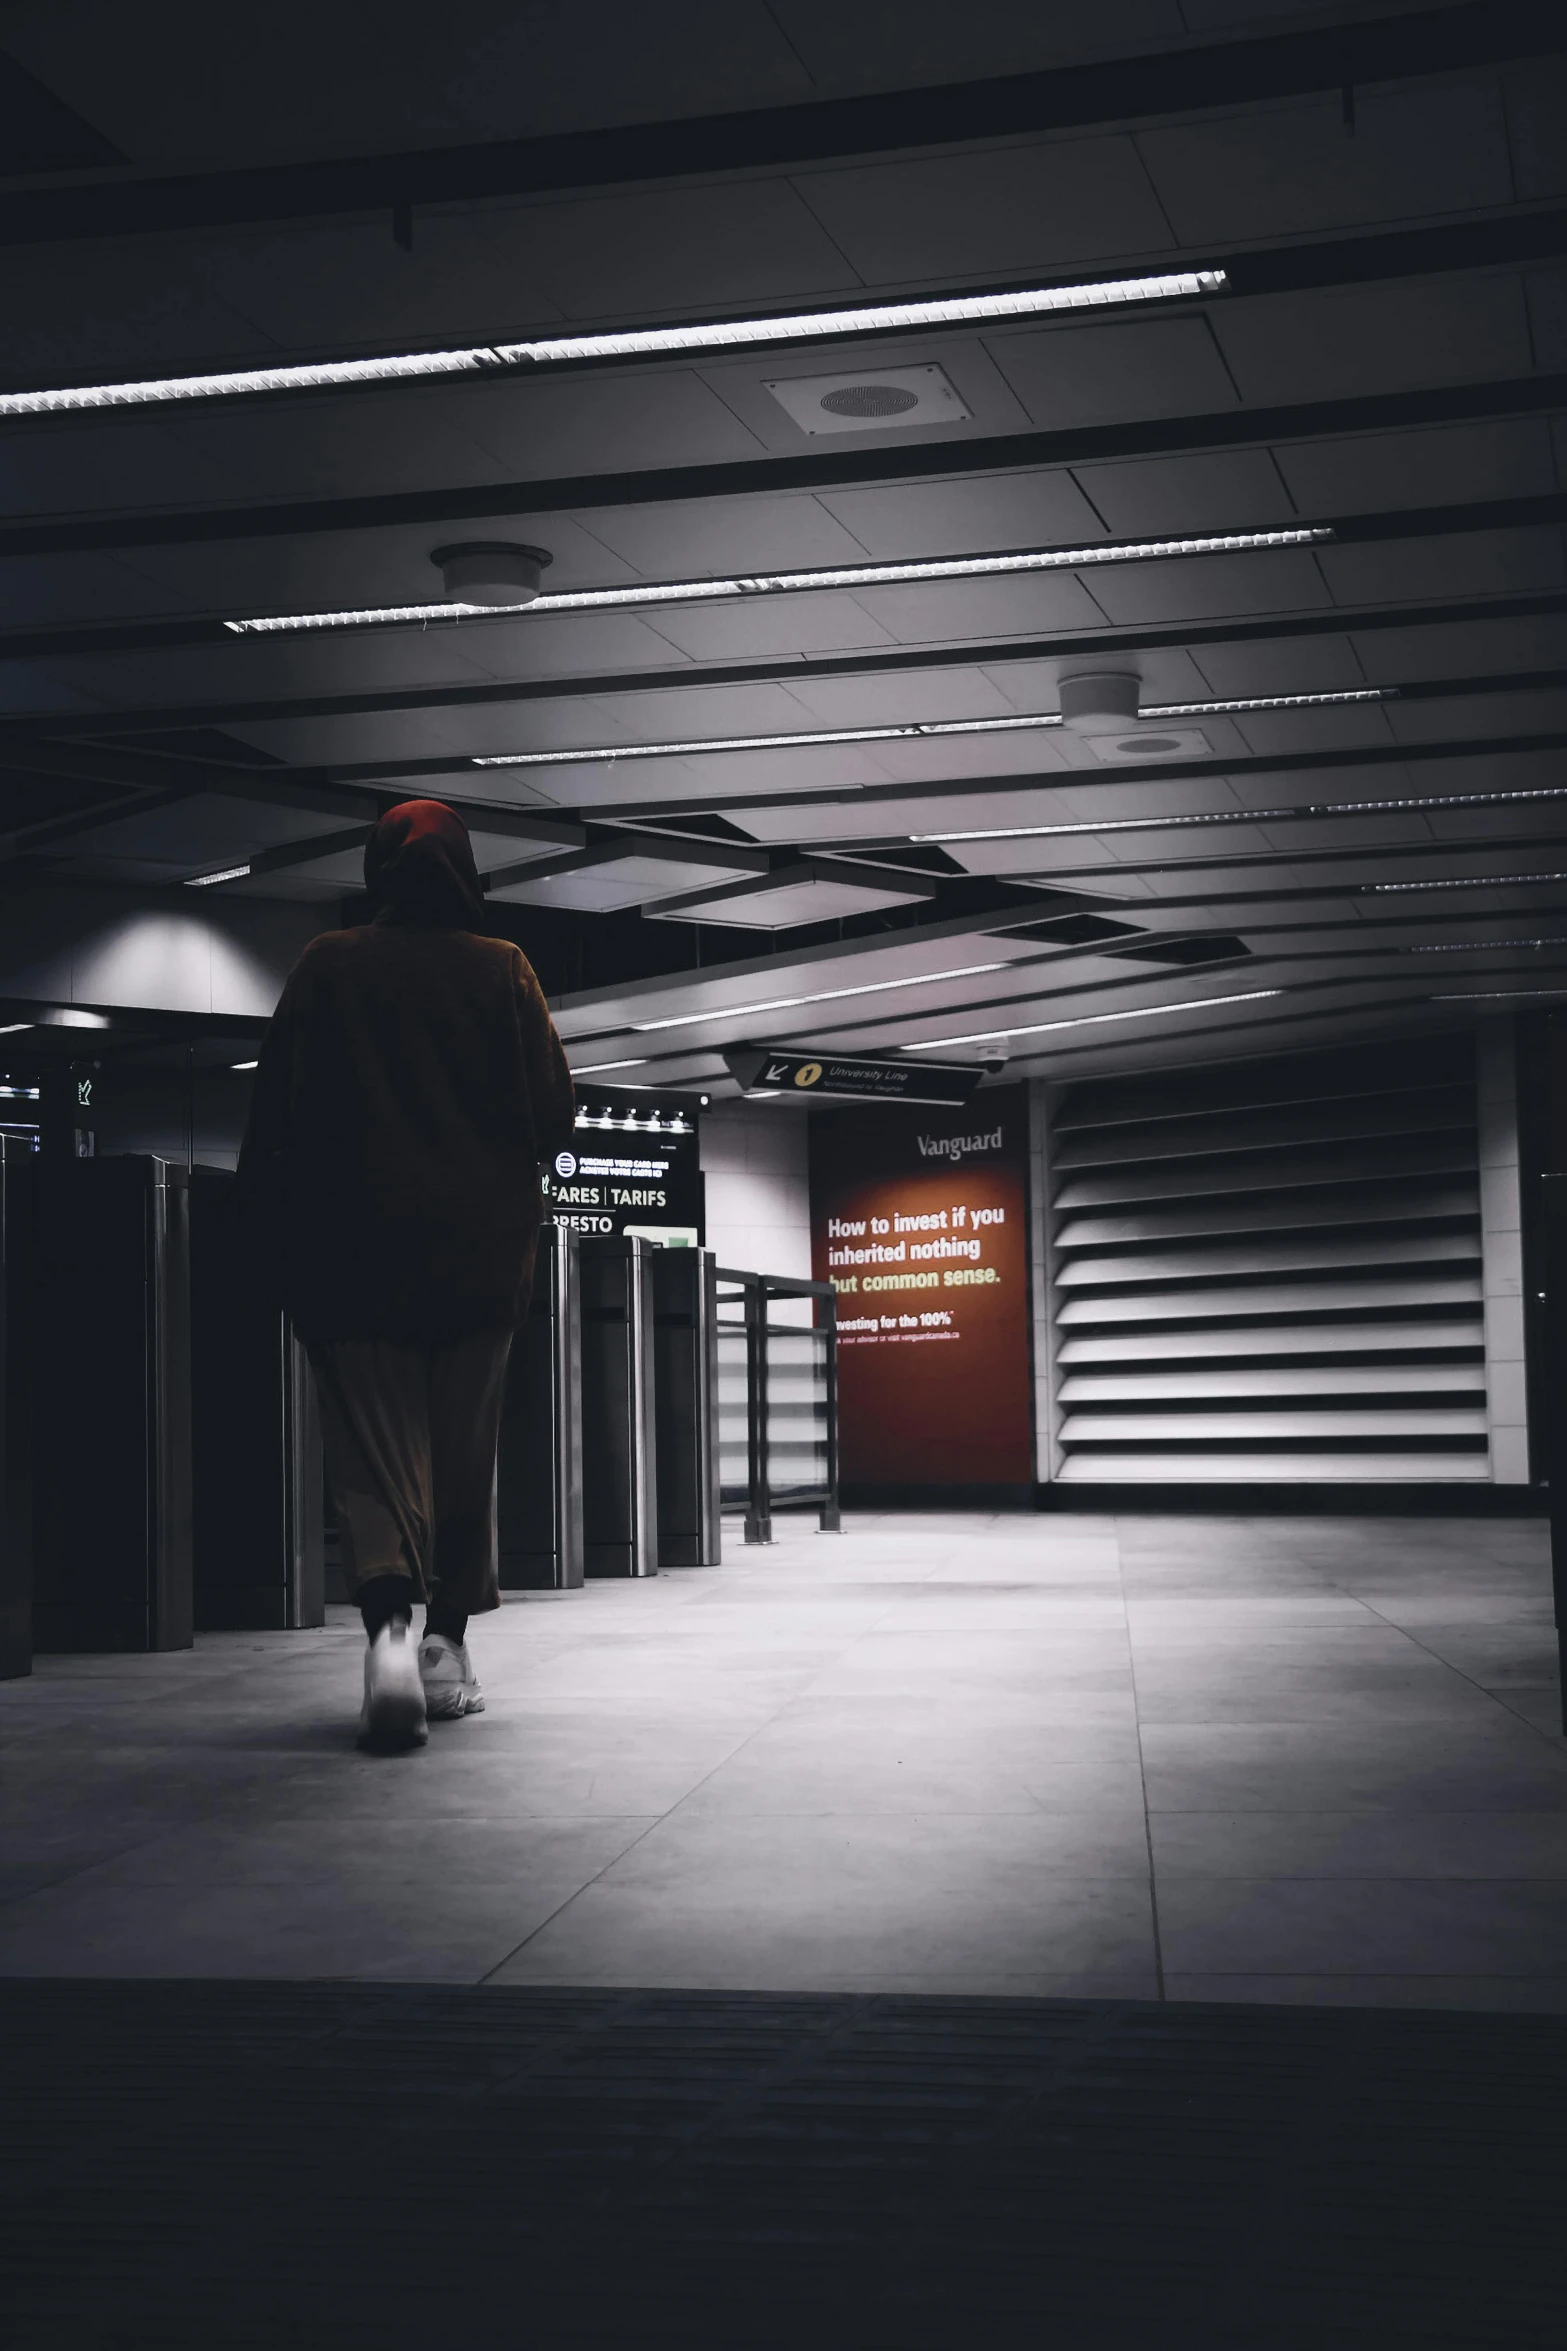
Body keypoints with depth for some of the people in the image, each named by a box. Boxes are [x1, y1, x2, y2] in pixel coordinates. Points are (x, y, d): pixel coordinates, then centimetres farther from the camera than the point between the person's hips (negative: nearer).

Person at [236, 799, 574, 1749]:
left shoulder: (327, 967, 0)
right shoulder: (500, 968, -2)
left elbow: (276, 1115, 0)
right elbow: (555, 1113, -3)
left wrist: (277, 1237, 9)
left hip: (354, 1251, 0)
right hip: (481, 1252, 1)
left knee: (374, 1447, -1)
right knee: (465, 1448, 12)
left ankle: (388, 1621, -24)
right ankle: (448, 1643, 16)